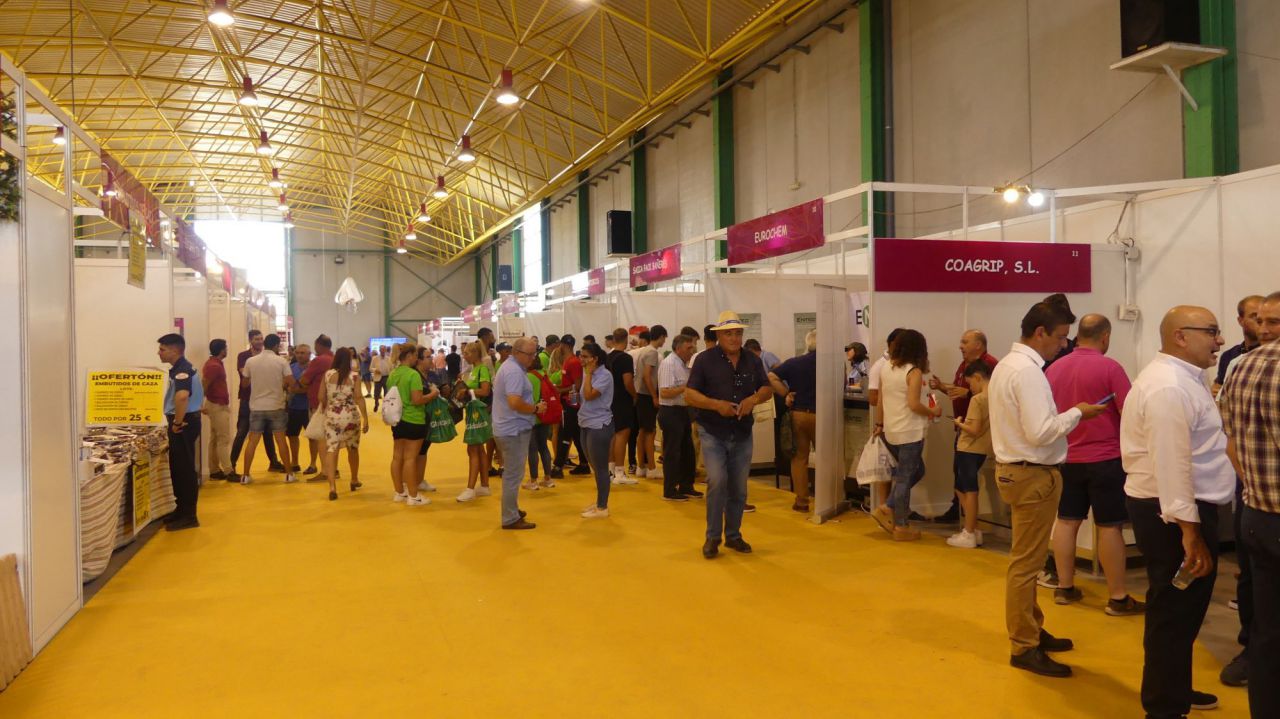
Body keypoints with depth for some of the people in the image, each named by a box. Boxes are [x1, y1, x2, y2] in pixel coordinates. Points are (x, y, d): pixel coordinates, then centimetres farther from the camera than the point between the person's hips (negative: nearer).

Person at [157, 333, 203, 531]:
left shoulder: (182, 370, -19)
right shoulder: (178, 369, 14)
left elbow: (182, 396, -39)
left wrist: (178, 422, -28)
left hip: (184, 424, -10)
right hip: (181, 423, 10)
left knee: (185, 470, -4)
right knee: (178, 469, 17)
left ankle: (189, 516, 1)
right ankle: (182, 510, 26)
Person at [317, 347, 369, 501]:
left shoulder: (327, 374, 1)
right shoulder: (354, 375, -5)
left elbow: (321, 397, 5)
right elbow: (359, 398, -11)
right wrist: (365, 418, -9)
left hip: (332, 417, 1)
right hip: (351, 416, -1)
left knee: (331, 450, -4)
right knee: (353, 449, 18)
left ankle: (332, 487, -18)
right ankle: (354, 480, 35)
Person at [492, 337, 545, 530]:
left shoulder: (509, 367, 15)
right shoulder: (515, 372, -20)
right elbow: (515, 403, -29)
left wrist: (532, 407, 14)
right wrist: (536, 409, -15)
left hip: (509, 428, 11)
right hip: (514, 430, -11)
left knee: (512, 472, 20)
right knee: (513, 474, -3)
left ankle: (511, 510, 32)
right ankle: (511, 519, 3)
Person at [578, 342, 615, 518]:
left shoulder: (604, 375, -15)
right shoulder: (588, 373, 10)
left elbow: (589, 395, -24)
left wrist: (588, 373, -18)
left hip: (599, 426, -9)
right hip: (587, 425, 9)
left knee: (600, 468, -2)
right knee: (595, 467, 18)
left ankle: (602, 508, 6)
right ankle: (598, 502, 29)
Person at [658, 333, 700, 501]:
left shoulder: (682, 364, 13)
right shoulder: (669, 364, -17)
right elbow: (664, 392, -25)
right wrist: (686, 387, -24)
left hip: (683, 411, 10)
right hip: (671, 413, -10)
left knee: (687, 451, 15)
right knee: (672, 453, -1)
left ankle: (686, 487, 27)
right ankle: (669, 491, 8)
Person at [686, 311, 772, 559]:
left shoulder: (752, 361, 5)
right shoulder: (705, 359, -7)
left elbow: (767, 388, 10)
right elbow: (689, 394, -9)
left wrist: (753, 399, -13)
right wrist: (716, 404, -24)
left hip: (742, 435, 4)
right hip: (713, 434, -4)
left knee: (739, 489, 10)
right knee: (717, 482, -16)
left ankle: (733, 535, 27)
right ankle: (712, 537, 1)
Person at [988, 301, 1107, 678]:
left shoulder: (1007, 364, 12)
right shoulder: (1028, 371, -20)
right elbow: (1040, 432, -25)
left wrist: (1065, 414, 9)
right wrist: (1077, 413, -12)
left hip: (1015, 470, 11)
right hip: (1032, 476, -11)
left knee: (1027, 559, 20)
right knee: (1027, 562, -2)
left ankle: (1031, 630, 33)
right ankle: (1024, 647, 7)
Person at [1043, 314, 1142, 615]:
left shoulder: (1054, 368, 4)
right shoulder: (1109, 367, -13)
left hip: (1066, 458, 5)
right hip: (1105, 458, -5)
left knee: (1067, 521, 12)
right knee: (1109, 527, 0)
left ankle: (1064, 588, 19)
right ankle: (1118, 598, 7)